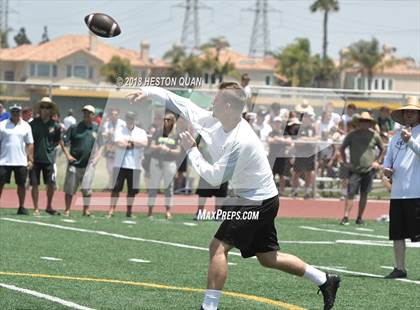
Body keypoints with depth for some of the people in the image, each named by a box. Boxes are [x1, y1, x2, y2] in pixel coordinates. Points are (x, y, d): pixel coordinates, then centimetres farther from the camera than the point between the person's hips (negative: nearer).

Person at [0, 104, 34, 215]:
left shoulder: (26, 126, 7)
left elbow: (30, 144, 8)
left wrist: (30, 160, 2)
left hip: (21, 161, 2)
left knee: (21, 184, 5)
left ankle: (22, 207, 14)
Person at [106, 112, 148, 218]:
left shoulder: (141, 132, 11)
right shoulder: (120, 130, 7)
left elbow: (144, 142, -9)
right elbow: (118, 143, -11)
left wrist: (129, 140, -7)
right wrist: (135, 144, -4)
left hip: (134, 165, 2)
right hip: (120, 164, -2)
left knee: (132, 190, 4)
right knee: (116, 188, -6)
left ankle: (129, 211, 14)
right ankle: (111, 210, -6)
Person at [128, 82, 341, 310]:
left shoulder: (241, 141, -28)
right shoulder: (216, 122, -3)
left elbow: (214, 177, -23)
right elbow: (185, 106, 5)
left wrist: (191, 150, -14)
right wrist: (150, 91, 1)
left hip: (257, 202, -10)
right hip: (264, 199, 10)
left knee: (218, 247, -13)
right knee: (267, 257, 17)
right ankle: (325, 281, 27)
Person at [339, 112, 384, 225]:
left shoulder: (374, 135, 1)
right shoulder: (352, 135, -1)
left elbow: (382, 149, 16)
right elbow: (342, 149, 10)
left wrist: (377, 161, 7)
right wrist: (345, 162, 2)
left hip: (369, 169, 1)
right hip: (354, 169, -1)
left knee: (364, 194, 7)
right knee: (351, 193, -8)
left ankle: (360, 218, 16)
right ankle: (345, 217, -8)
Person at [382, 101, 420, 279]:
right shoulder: (397, 135, 18)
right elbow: (389, 156, 22)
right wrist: (386, 168, 2)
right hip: (397, 191, 6)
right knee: (397, 234, 8)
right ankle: (399, 269, 16)